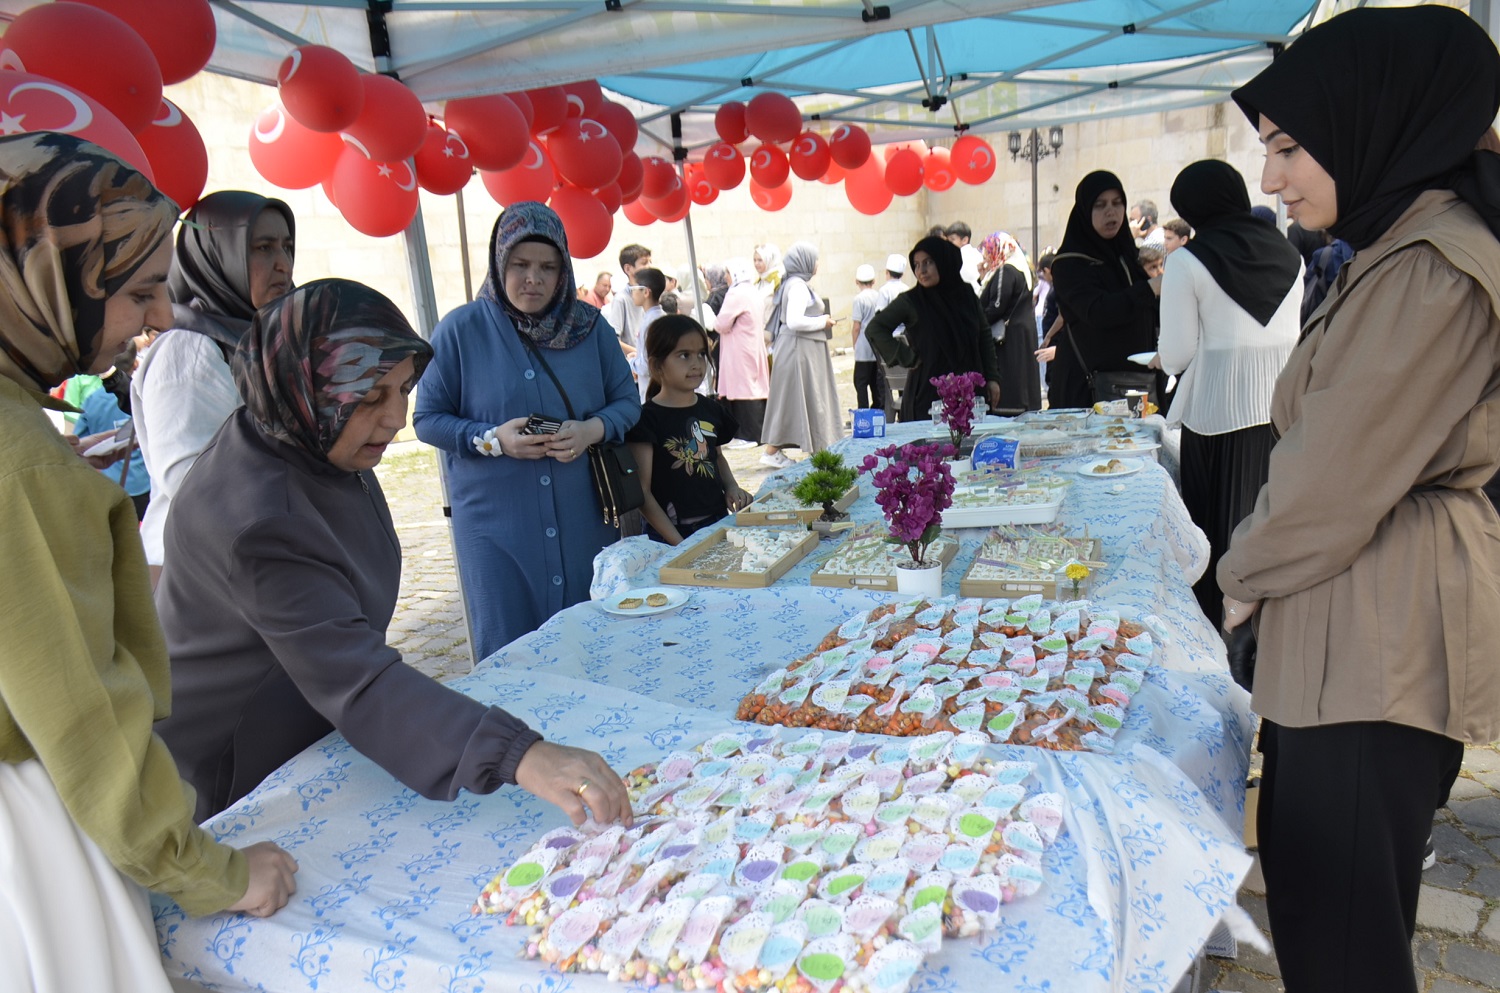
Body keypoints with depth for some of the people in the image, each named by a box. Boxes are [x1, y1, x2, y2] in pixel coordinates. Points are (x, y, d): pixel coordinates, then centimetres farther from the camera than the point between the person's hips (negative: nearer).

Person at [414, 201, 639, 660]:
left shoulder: (589, 326, 5)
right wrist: (493, 439, -17)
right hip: (496, 522, -2)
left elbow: (627, 401, 9)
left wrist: (593, 429, -13)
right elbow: (427, 419, -1)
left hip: (584, 519, 3)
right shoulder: (460, 329, -3)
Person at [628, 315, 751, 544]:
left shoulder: (711, 409, 8)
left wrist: (731, 486, 4)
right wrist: (678, 543, -18)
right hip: (671, 536, -5)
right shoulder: (647, 419, -10)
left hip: (718, 523, 5)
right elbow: (641, 492, -12)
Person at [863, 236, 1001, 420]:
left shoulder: (967, 296, 7)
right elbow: (875, 329, -5)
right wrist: (906, 358, -10)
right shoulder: (910, 301, -4)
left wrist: (992, 378, 7)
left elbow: (984, 337, 13)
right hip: (928, 394, -3)